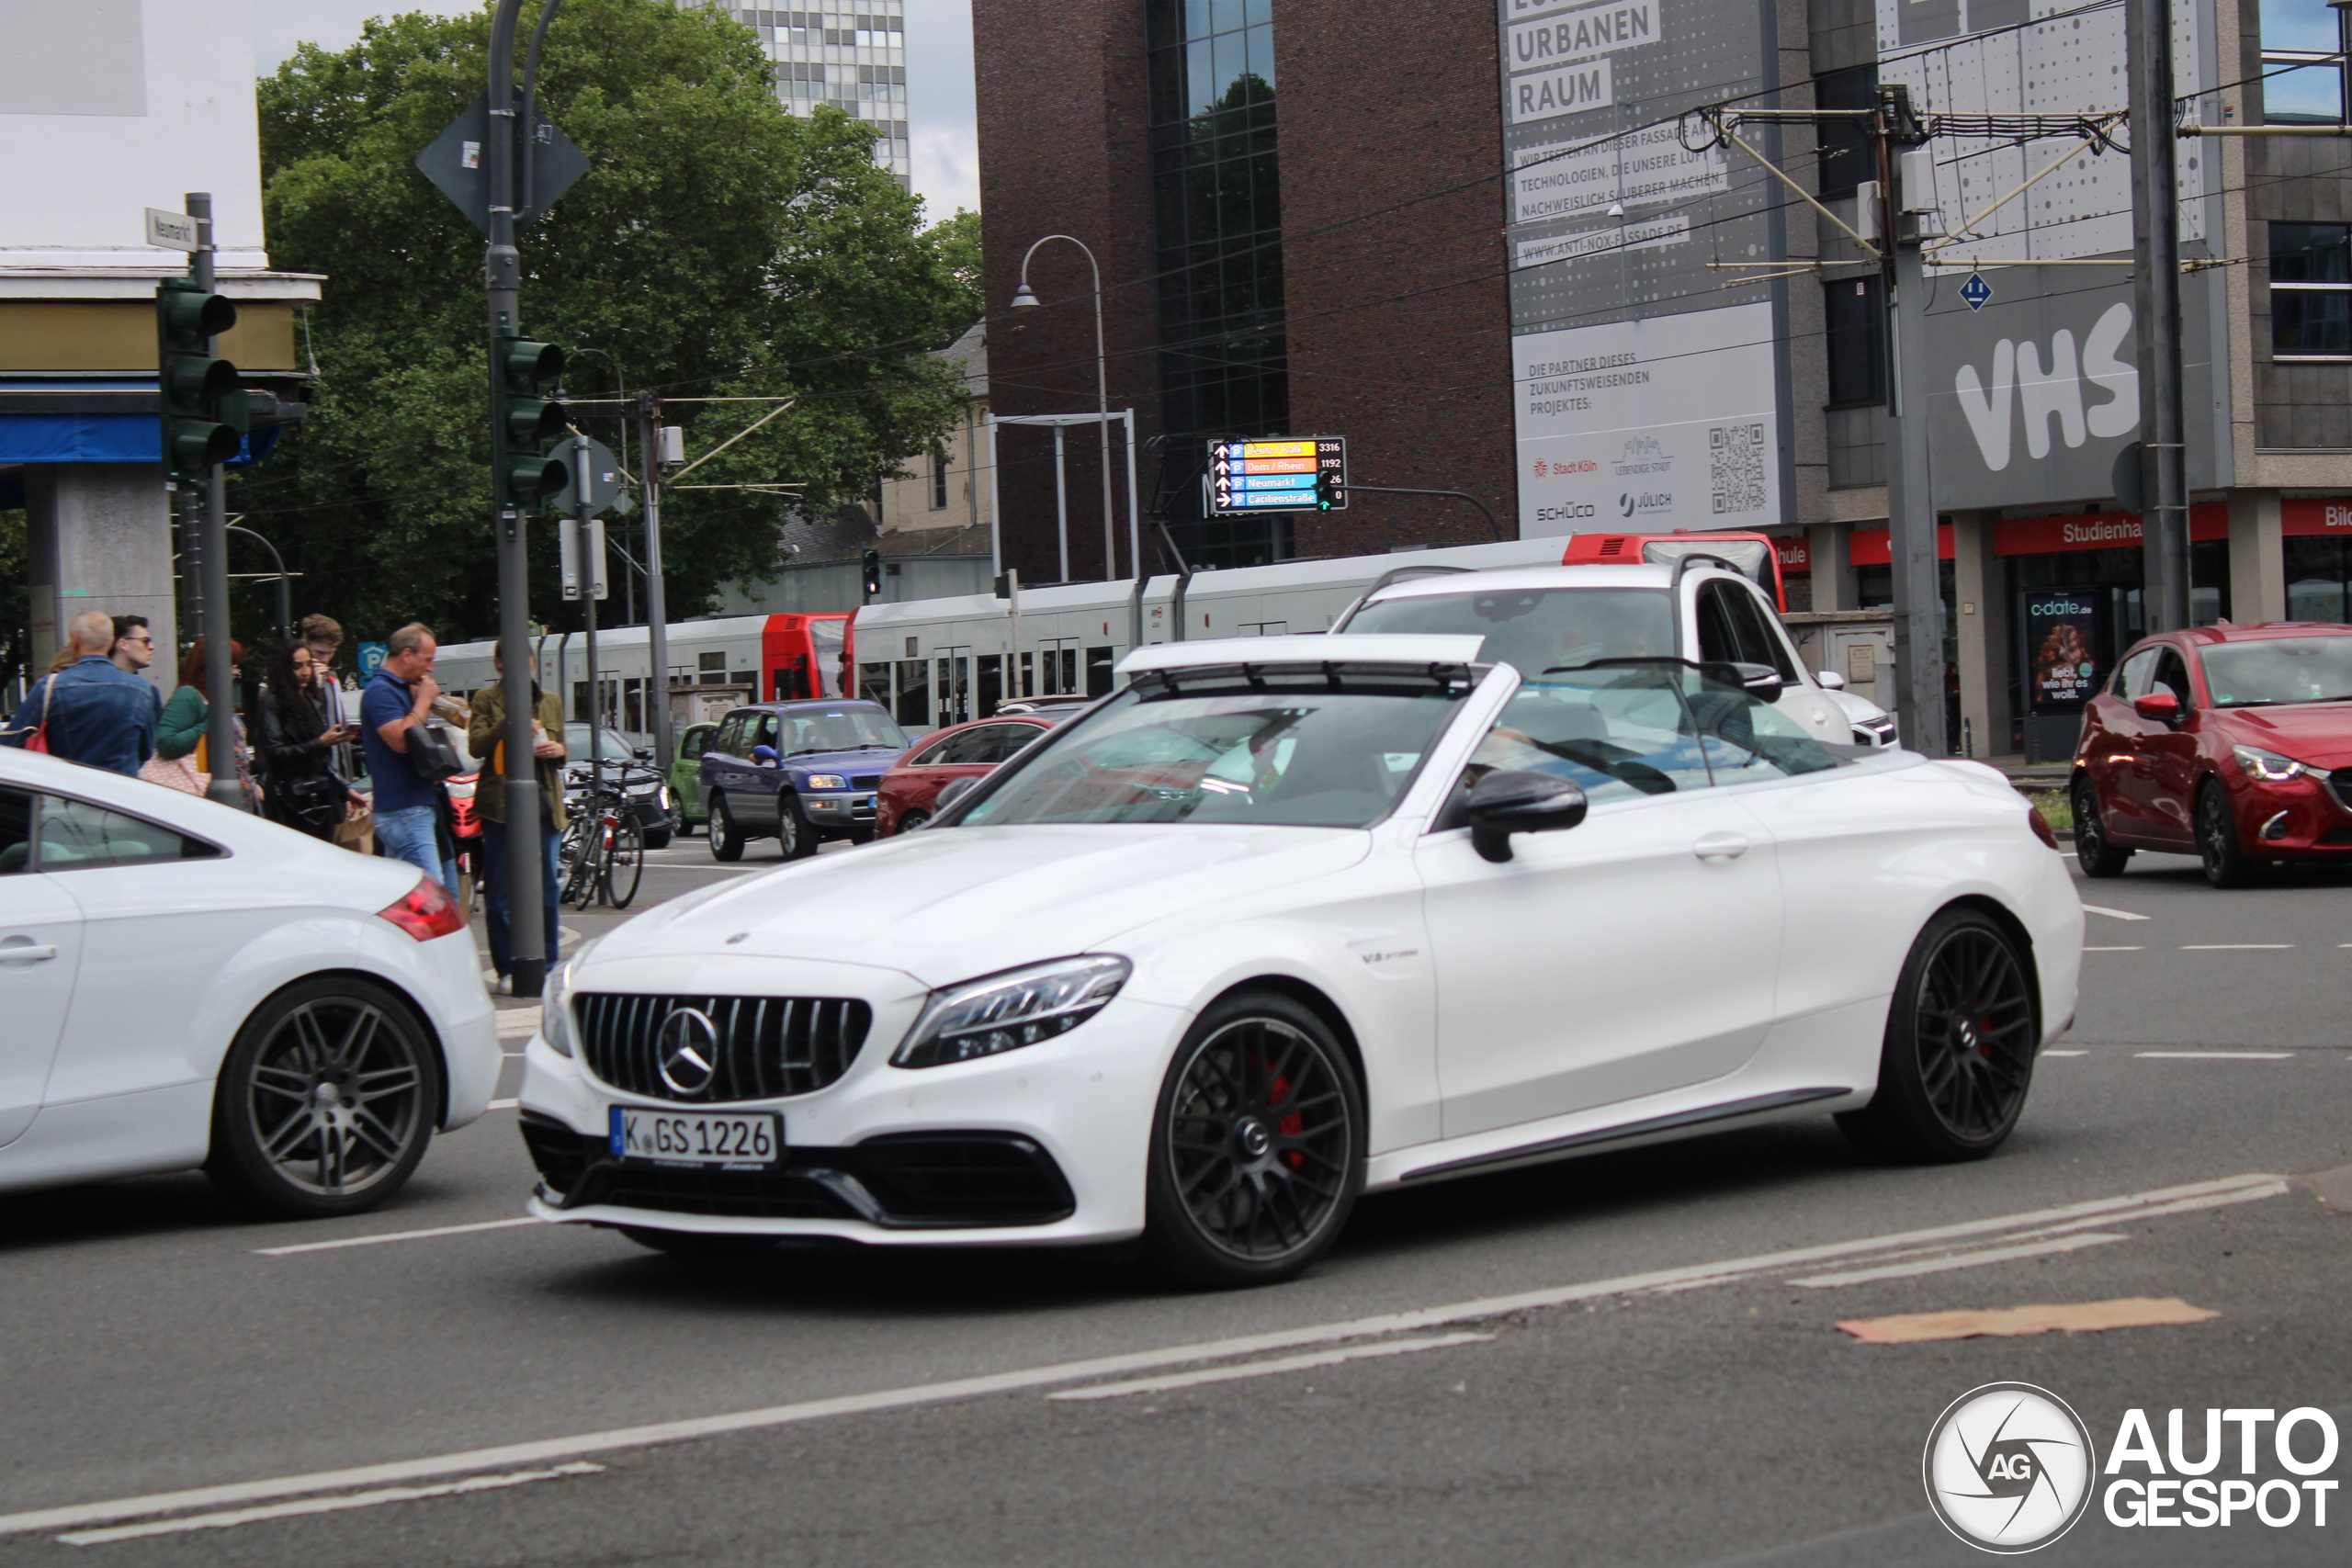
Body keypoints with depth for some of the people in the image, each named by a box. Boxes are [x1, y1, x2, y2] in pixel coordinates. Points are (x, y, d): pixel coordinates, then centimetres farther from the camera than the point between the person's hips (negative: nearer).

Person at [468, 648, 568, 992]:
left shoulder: (551, 701, 17)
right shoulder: (487, 699, 4)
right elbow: (476, 745, -7)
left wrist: (558, 750, -1)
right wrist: (509, 721, -20)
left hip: (545, 802, 3)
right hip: (501, 802, -3)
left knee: (547, 887, 4)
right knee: (500, 891, -2)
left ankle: (548, 966, 12)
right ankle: (507, 970, 3)